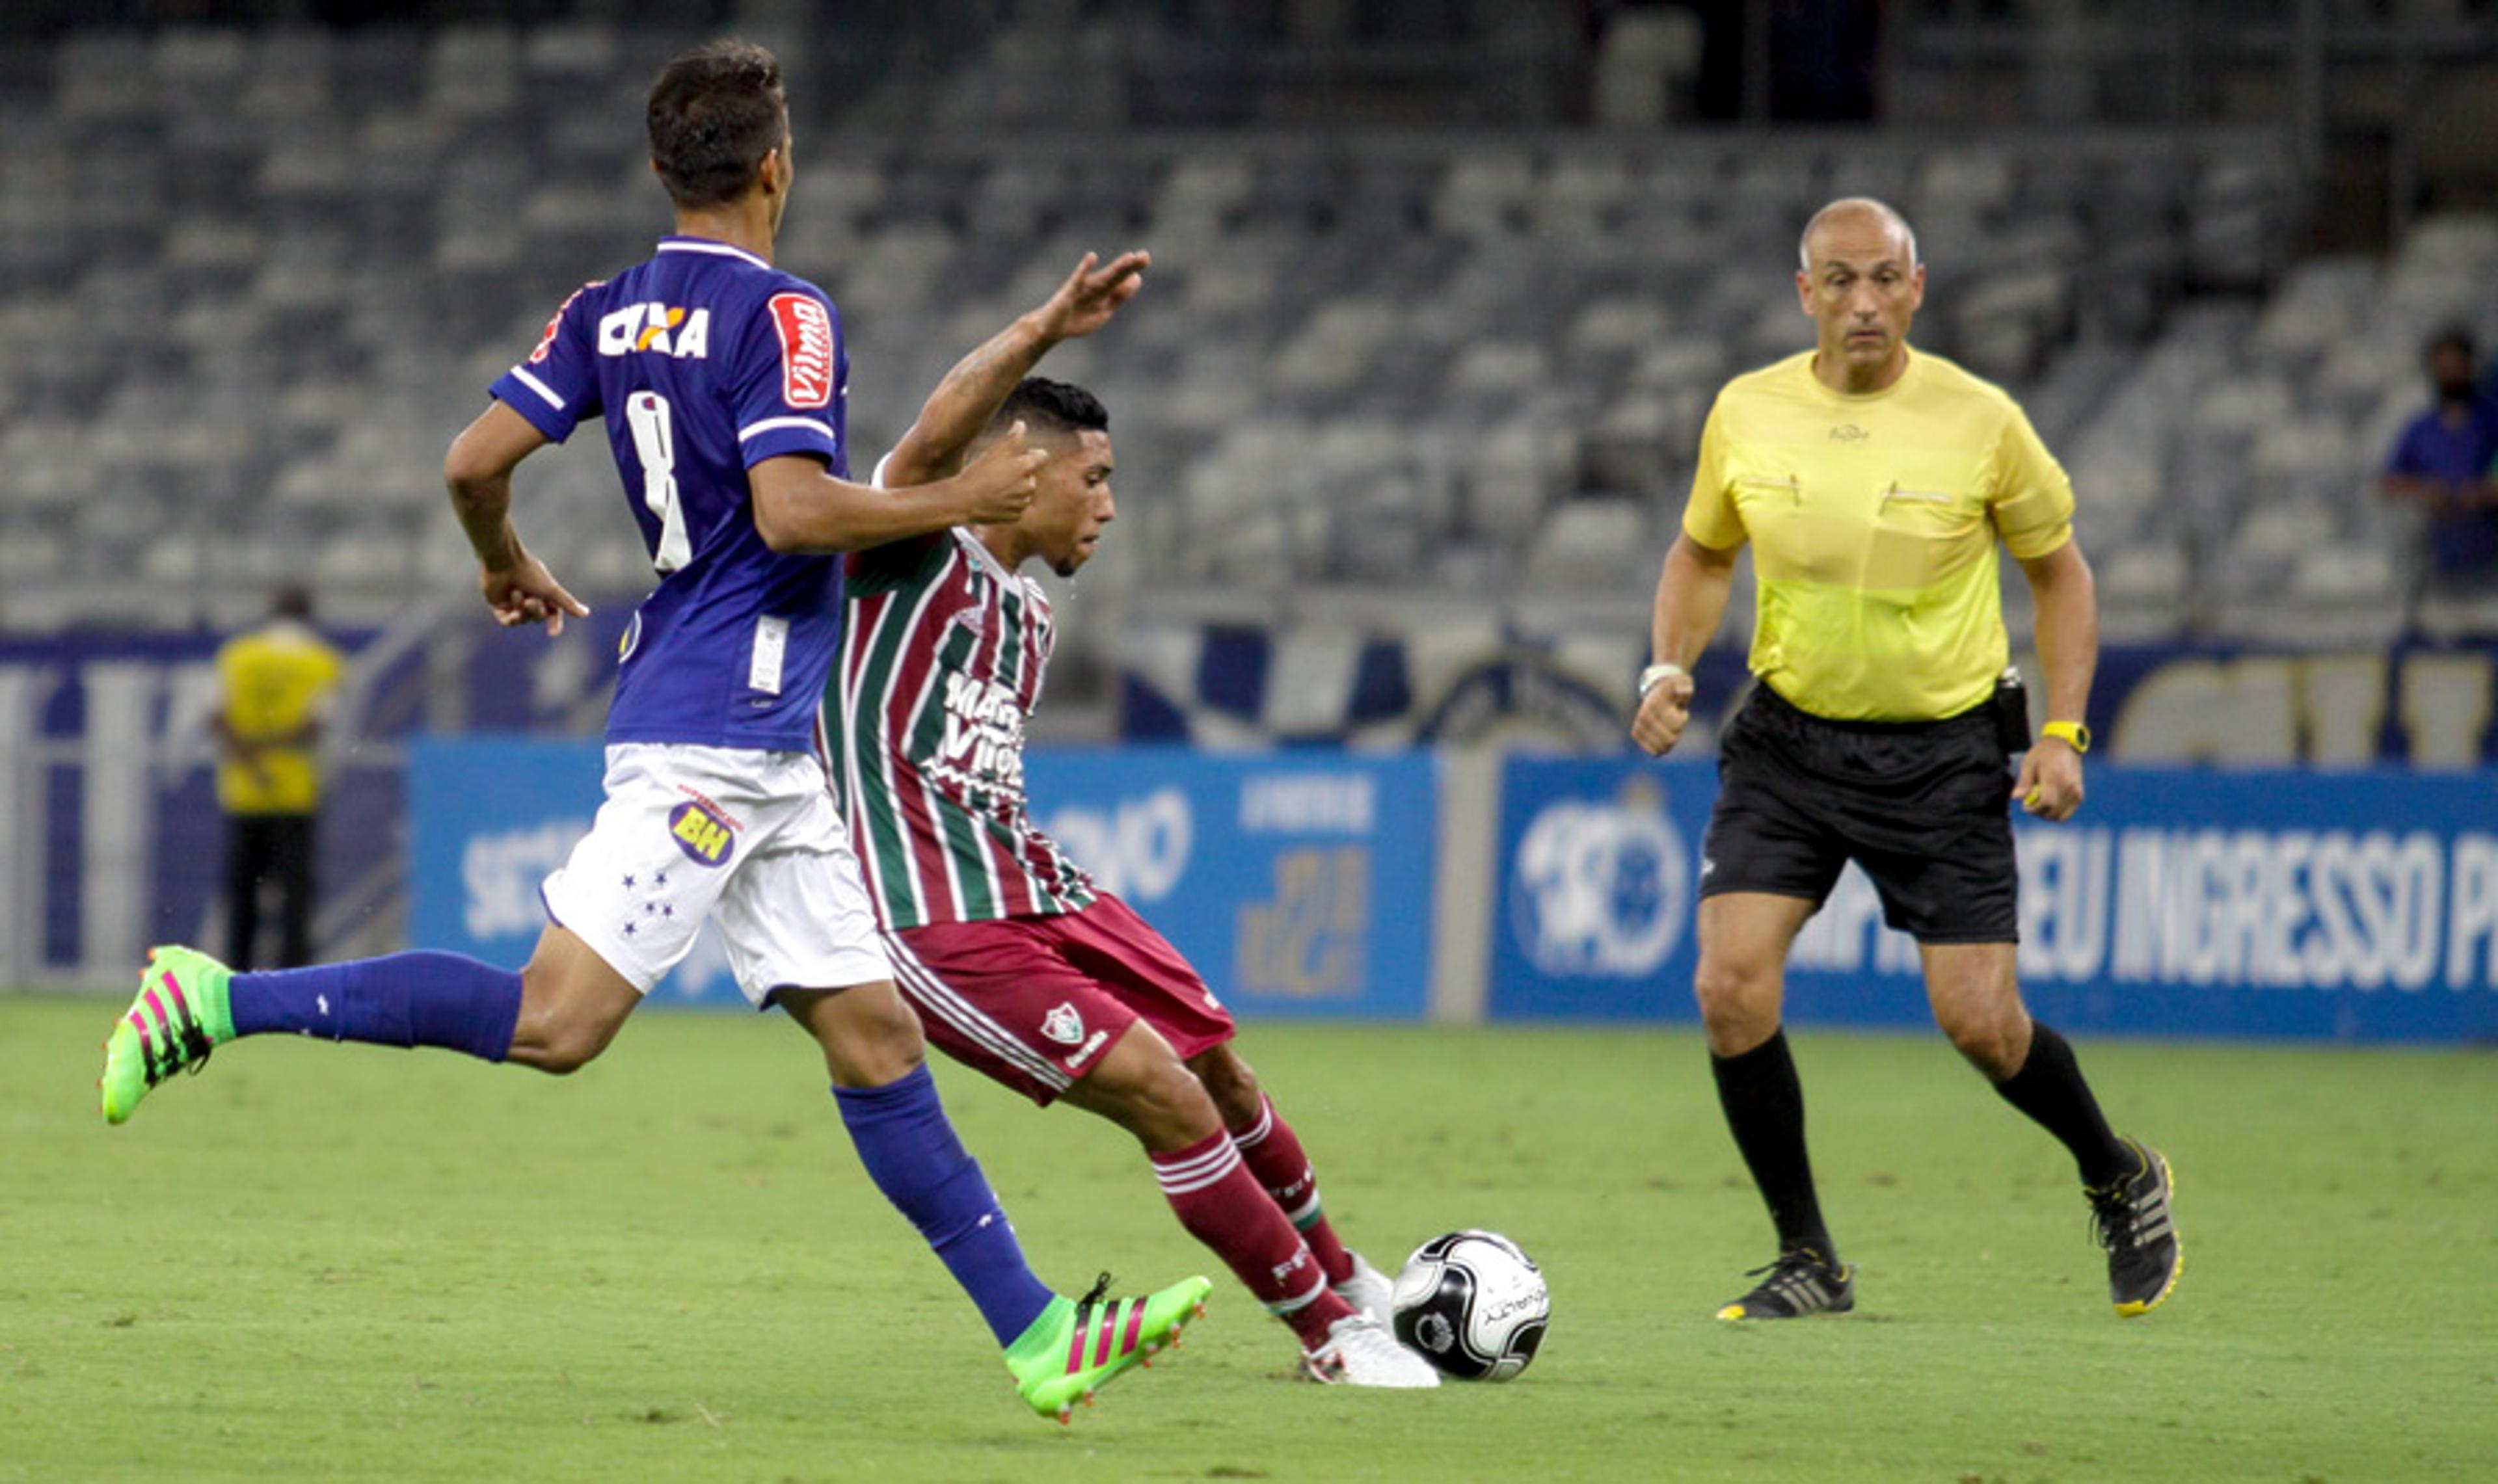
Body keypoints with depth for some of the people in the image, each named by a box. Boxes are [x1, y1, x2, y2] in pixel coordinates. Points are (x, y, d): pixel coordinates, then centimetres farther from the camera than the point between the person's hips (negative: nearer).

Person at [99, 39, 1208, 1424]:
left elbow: (475, 461, 7)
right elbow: (790, 511, -20)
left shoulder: (609, 312, 12)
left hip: (765, 758, 9)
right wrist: (954, 503, -8)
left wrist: (508, 568, 27)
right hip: (715, 733, -9)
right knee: (555, 1021, -16)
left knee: (873, 1034, 6)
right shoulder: (781, 313, -9)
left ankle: (1036, 1334, 5)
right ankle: (221, 998, -13)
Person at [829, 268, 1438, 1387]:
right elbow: (933, 442, -30)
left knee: (1215, 1061, 16)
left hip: (1034, 892, 9)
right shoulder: (913, 557, -9)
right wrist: (1044, 331, -42)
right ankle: (1330, 1334, -4)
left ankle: (1342, 1282, 40)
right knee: (1164, 1094, -15)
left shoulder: (1028, 619, 18)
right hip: (938, 929, -9)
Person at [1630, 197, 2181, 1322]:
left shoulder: (1979, 421, -10)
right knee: (1731, 988, -14)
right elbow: (1702, 553, 15)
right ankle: (1808, 1261, 2)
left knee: (1977, 1021, -6)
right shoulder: (1746, 412, -3)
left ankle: (2121, 1181, 25)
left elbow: (2059, 573, 4)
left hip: (1943, 752, -2)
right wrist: (1669, 670, -2)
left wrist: (2062, 734, -5)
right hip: (1787, 738, 2)